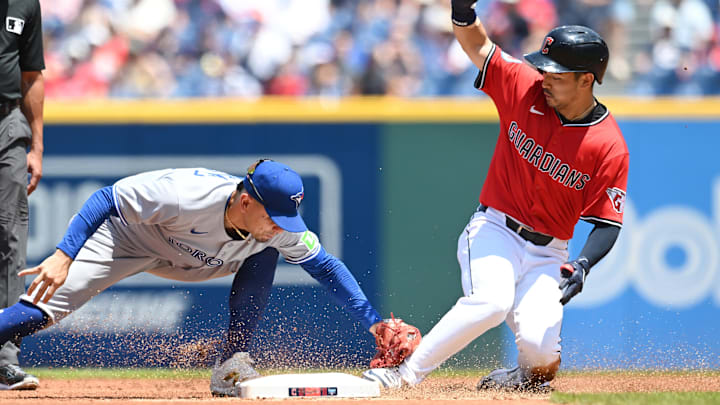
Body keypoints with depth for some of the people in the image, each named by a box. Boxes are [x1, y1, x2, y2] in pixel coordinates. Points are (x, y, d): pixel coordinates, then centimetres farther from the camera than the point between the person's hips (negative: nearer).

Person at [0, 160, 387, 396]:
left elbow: (325, 266, -11)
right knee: (44, 308, -23)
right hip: (129, 235, -6)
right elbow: (108, 197, -31)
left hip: (187, 262, 6)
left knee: (264, 255, -12)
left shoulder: (278, 229, -24)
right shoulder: (187, 196, -39)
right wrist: (64, 254, -40)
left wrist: (373, 322, -18)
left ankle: (231, 368, -11)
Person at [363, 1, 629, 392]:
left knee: (538, 346, -21)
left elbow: (608, 223, -8)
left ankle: (529, 375, 15)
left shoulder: (609, 147, -11)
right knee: (491, 301, -31)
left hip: (548, 253, 0)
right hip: (494, 230, 0)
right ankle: (407, 373, -25)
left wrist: (583, 266, -25)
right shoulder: (525, 88, -5)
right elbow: (478, 46, -1)